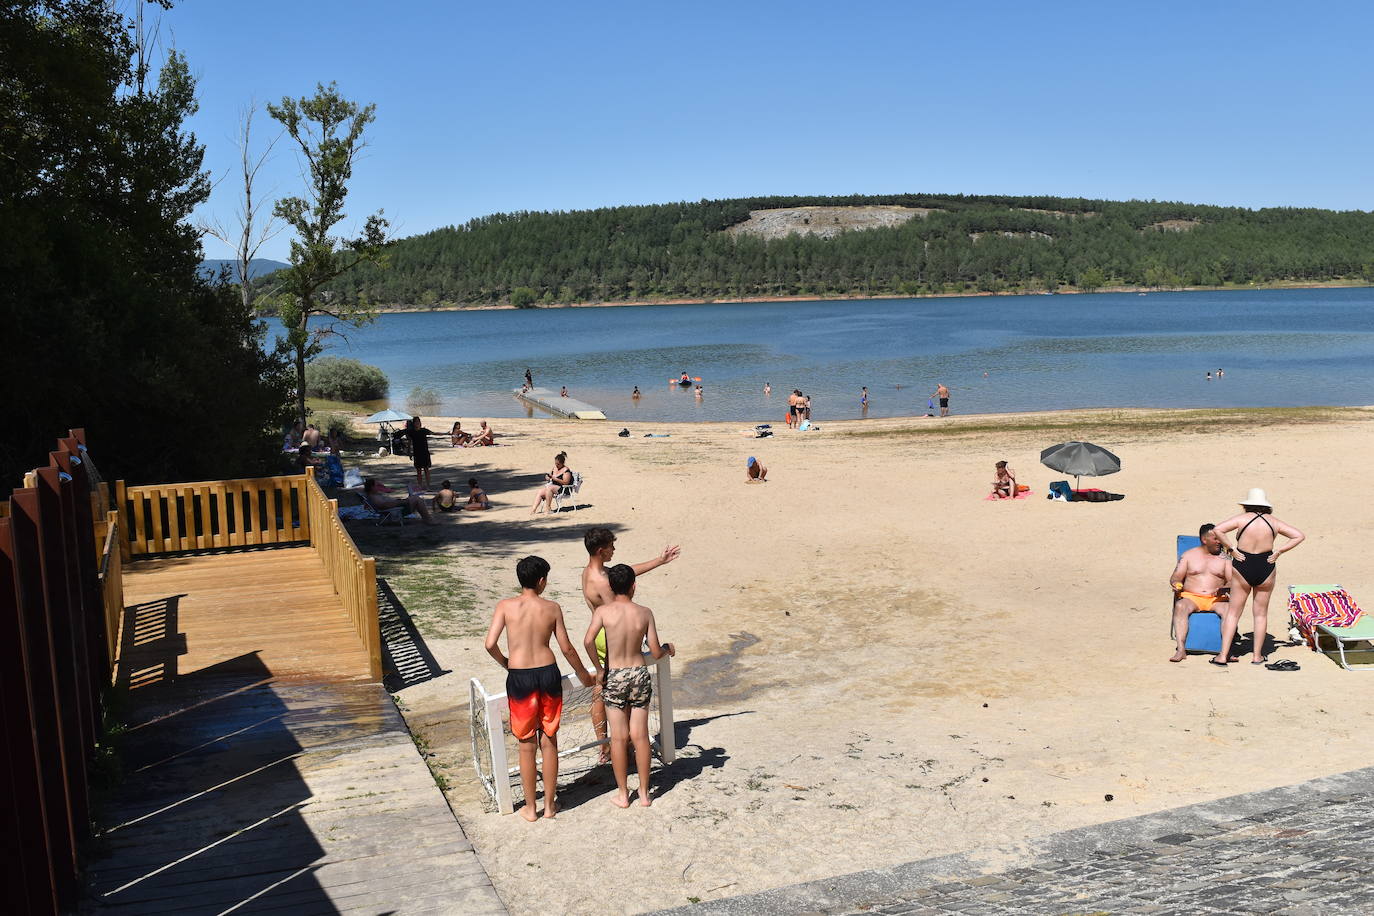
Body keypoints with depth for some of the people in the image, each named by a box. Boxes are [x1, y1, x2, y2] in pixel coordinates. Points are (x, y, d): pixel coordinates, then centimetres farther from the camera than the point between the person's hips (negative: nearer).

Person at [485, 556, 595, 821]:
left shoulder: (506, 606, -4)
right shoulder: (552, 608, 0)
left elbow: (490, 644, -11)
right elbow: (567, 648, 4)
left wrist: (505, 663, 10)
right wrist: (583, 675, 18)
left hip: (519, 678, -1)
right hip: (548, 673, 1)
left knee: (527, 746, 9)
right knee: (549, 742, 12)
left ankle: (530, 808, 18)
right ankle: (550, 804, 22)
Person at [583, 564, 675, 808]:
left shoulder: (603, 611, -10)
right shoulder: (645, 613, -6)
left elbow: (588, 641, -25)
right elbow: (656, 652, -5)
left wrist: (599, 669, -12)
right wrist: (668, 648, 17)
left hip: (614, 678, -1)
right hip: (639, 674, 1)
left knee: (619, 737, 8)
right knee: (640, 736, 10)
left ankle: (622, 794, 17)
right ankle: (644, 793, 19)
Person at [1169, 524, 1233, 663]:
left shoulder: (1224, 557, 13)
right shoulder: (1188, 555, 13)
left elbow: (1233, 581, 6)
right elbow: (1175, 577, 10)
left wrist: (1224, 589, -17)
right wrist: (1176, 585, -15)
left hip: (1216, 599, 1)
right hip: (1191, 597, -1)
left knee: (1229, 608, -33)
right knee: (1180, 606, -34)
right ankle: (1180, 650, -41)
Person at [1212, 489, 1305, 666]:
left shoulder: (1242, 519, -5)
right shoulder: (1273, 522, 3)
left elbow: (1218, 530, -17)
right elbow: (1299, 536, 5)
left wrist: (1230, 549, -9)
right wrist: (1279, 551, 2)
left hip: (1243, 567, -2)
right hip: (1266, 569, 2)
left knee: (1233, 613, 6)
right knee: (1261, 614, 13)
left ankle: (1223, 655, 3)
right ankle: (1257, 656, 16)